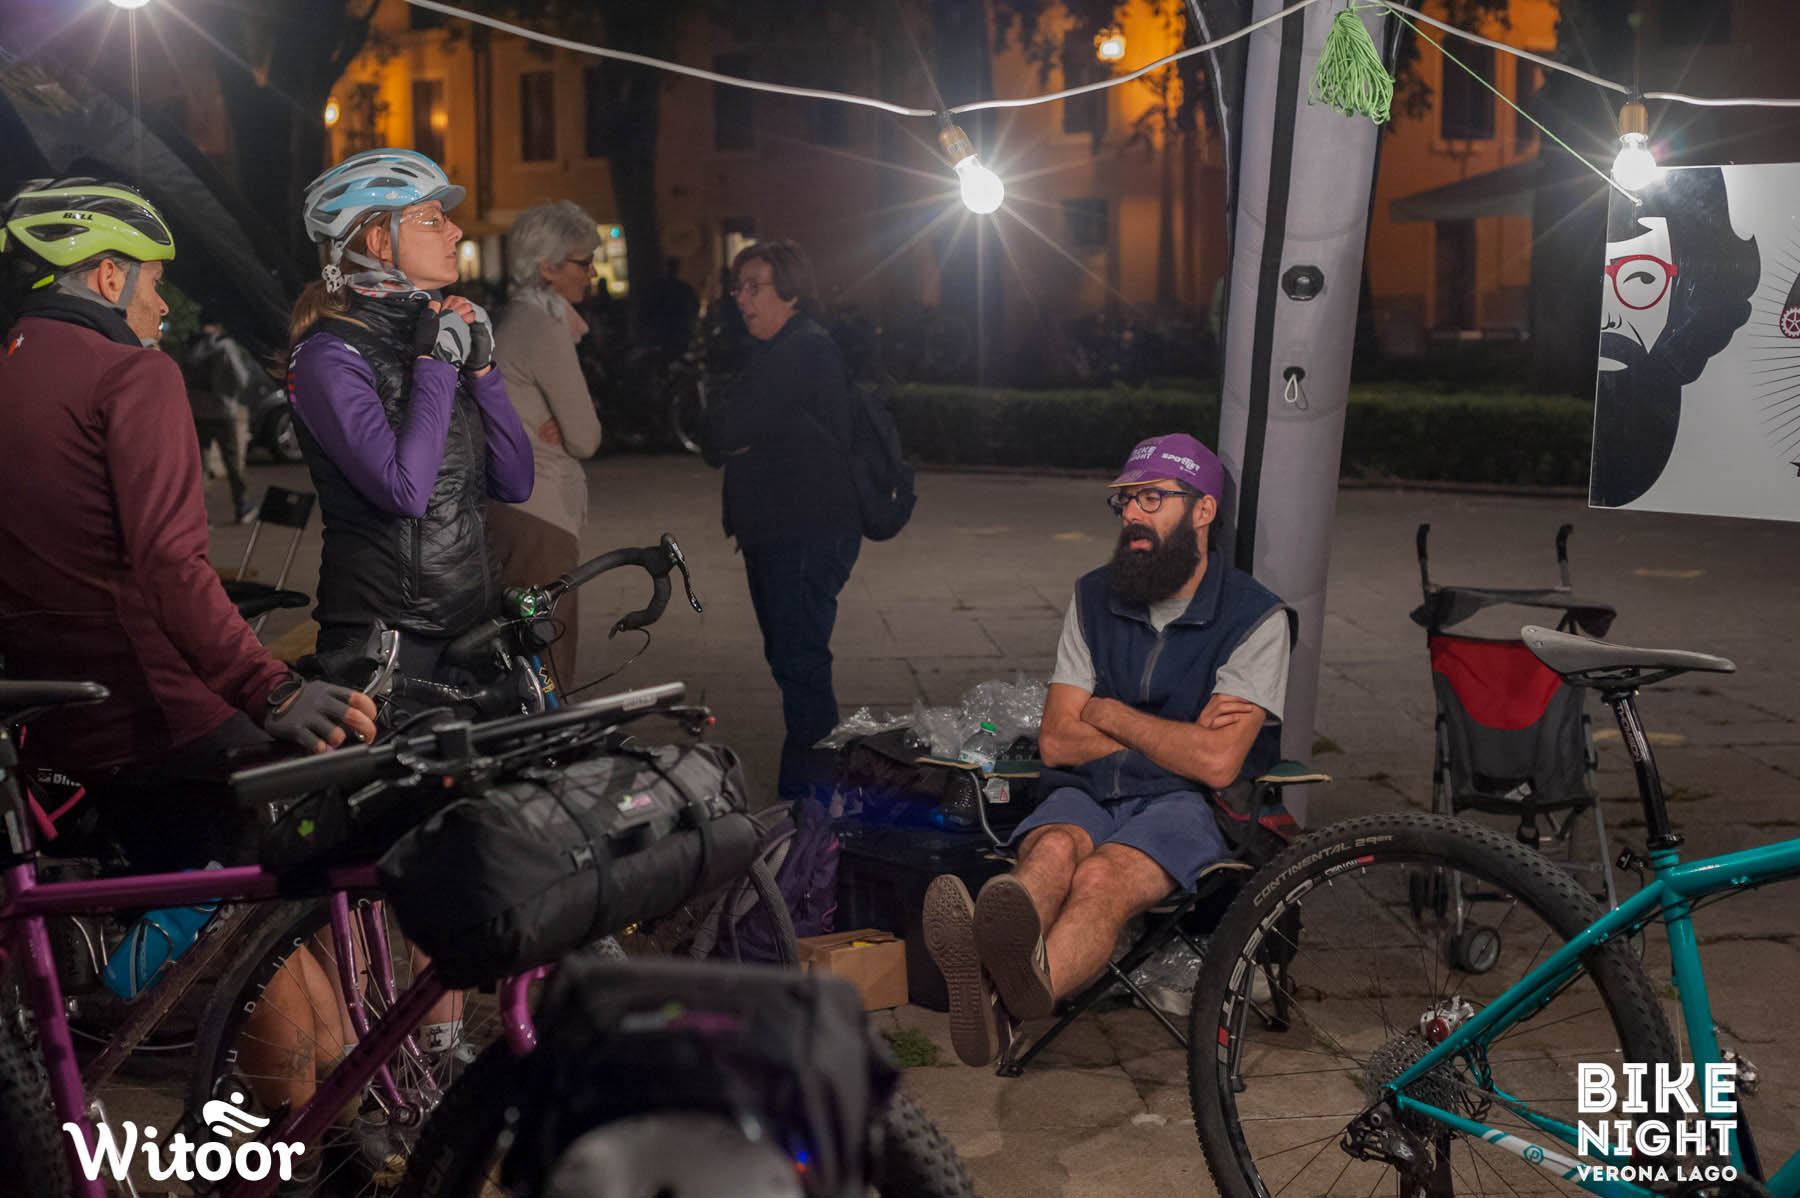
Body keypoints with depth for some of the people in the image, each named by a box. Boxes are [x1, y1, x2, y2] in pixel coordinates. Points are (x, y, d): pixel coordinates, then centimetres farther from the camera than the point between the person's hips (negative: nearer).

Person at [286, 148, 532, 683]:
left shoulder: (430, 330, 10)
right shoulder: (331, 354, -11)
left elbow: (514, 484, 6)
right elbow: (404, 491, -24)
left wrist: (480, 364, -3)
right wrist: (435, 364, -15)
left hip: (473, 619, 7)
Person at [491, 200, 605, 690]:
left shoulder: (521, 319, 16)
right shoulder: (544, 329, -15)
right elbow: (586, 440, -14)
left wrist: (560, 424, -5)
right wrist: (570, 427, 6)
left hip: (508, 505, 10)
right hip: (536, 514, -10)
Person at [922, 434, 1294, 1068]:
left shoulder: (1255, 617, -1)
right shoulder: (1094, 597, 13)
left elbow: (1216, 762, -12)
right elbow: (1056, 741, 7)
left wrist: (1107, 714, -1)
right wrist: (1171, 736, -2)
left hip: (1182, 803, -3)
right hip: (1085, 793, 4)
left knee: (1101, 877, -36)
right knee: (1053, 852, -33)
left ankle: (1016, 992, -68)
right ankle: (989, 960, -66)